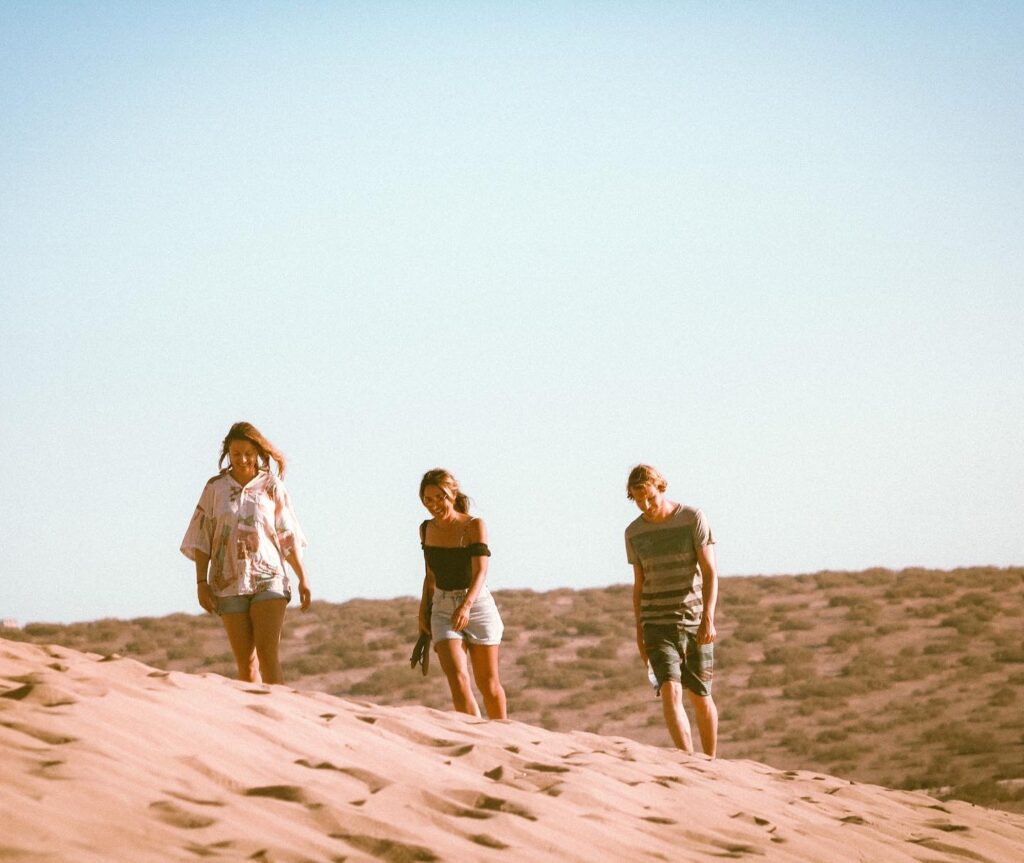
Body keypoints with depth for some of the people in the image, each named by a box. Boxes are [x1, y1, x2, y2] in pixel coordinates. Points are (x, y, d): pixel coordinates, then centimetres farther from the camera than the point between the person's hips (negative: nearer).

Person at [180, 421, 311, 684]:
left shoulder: (272, 487, 5)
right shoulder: (215, 488, 6)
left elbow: (289, 537, 9)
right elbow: (201, 539, 7)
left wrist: (303, 578, 6)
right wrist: (201, 582, 0)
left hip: (268, 577, -1)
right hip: (229, 583, 1)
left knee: (267, 652, -16)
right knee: (245, 660, 1)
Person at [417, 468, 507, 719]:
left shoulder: (474, 526, -12)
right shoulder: (427, 529, 4)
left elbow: (480, 572, -22)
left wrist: (466, 606, -37)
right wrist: (423, 613, 11)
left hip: (477, 606, -3)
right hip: (443, 610, 3)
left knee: (488, 684, 7)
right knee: (457, 679, -15)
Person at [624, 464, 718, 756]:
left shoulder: (693, 519, -5)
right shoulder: (634, 533, 6)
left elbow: (710, 572, -9)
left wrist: (708, 618, -20)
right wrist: (639, 633, 14)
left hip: (695, 622, -1)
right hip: (657, 625, 1)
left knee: (700, 697, 6)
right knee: (670, 691, -17)